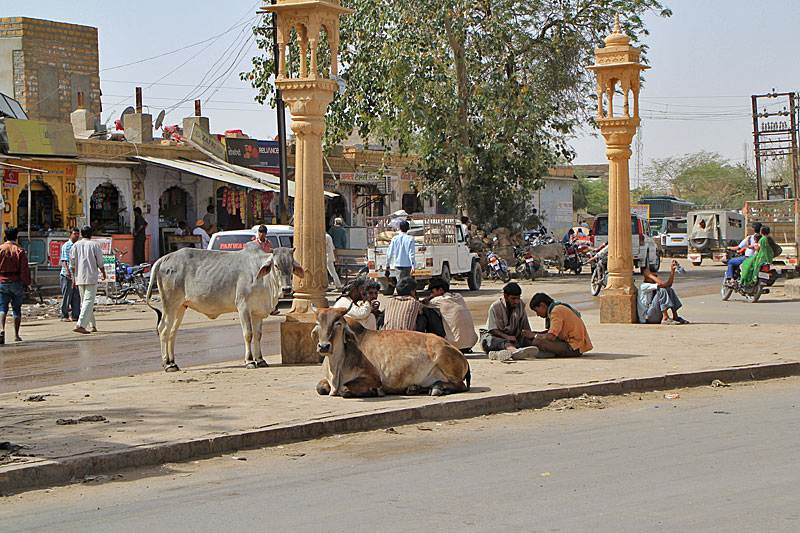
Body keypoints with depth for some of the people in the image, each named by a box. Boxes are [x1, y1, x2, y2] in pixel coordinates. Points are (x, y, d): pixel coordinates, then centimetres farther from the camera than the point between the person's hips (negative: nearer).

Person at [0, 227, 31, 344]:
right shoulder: (20, 250, -4)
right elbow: (25, 269, -6)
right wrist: (26, 284, 2)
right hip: (17, 282, 0)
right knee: (17, 309, 10)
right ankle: (16, 335, 12)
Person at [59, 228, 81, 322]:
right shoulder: (66, 246, -4)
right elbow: (64, 260, -12)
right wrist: (67, 270, -27)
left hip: (76, 275, 7)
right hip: (67, 275, -7)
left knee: (77, 296, 4)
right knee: (66, 296, -4)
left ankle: (75, 315, 7)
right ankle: (64, 316, 1)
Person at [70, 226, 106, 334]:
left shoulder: (75, 245, 8)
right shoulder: (95, 245, -2)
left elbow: (72, 263, 7)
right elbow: (100, 263, -1)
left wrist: (74, 276, 17)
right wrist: (103, 273, 15)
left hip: (79, 277, 5)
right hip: (91, 277, -5)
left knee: (84, 301, 15)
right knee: (89, 301, -8)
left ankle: (92, 325, 19)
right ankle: (81, 325, -21)